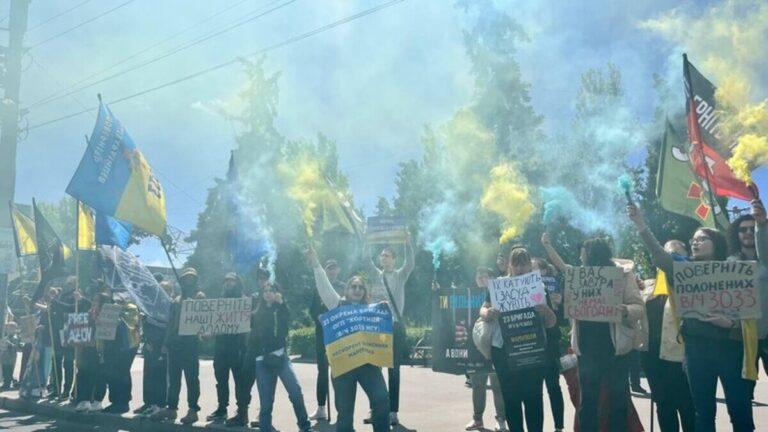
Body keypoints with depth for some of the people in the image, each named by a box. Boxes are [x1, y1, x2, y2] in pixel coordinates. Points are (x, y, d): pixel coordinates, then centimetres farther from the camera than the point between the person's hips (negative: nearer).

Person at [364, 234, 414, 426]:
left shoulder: (400, 276, 5)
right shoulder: (376, 275, 12)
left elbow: (410, 264, -12)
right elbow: (367, 260, -1)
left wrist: (407, 243, -23)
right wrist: (368, 243, -11)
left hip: (395, 325, -2)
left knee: (394, 369, 0)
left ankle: (393, 412, 4)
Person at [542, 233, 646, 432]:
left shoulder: (623, 274, -4)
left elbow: (639, 307, -10)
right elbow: (562, 267, 29)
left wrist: (626, 311, -31)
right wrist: (547, 245, 30)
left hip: (614, 346, -4)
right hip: (587, 346, 4)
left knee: (618, 399, 3)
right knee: (587, 400, 7)